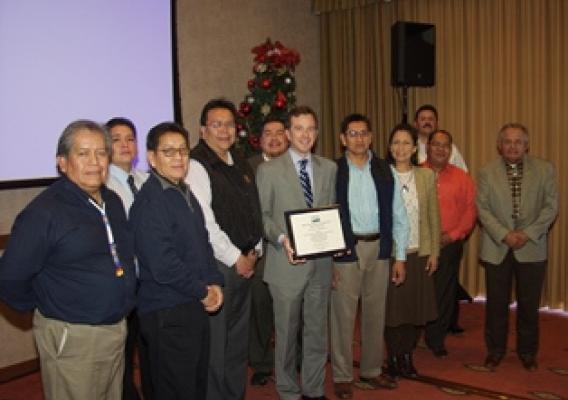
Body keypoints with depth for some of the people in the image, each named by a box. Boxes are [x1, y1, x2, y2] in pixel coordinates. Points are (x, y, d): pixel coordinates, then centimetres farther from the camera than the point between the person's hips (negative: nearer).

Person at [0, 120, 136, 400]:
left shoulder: (113, 201, 6)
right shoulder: (44, 211, -16)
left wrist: (121, 305, 13)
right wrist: (47, 309, 0)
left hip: (117, 331, 7)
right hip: (72, 338, -6)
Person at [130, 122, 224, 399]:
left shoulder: (185, 194, 10)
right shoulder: (149, 201, -18)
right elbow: (163, 266, -23)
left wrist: (214, 283, 0)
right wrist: (203, 291, -12)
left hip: (196, 307, 9)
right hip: (168, 314, -9)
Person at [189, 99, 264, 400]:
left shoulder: (241, 165, 14)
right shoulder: (196, 164, -11)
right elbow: (203, 222, -17)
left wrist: (255, 250, 7)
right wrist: (236, 258, -12)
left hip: (245, 264, 8)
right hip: (215, 264, -8)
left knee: (239, 339, 16)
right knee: (215, 342, 0)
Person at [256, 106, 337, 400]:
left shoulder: (329, 168, 10)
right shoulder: (268, 170, -3)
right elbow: (262, 215, -3)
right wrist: (282, 239, -19)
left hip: (321, 263, 4)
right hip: (287, 263, -3)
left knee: (317, 332, 13)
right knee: (287, 333, 9)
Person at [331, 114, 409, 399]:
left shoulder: (384, 171, 5)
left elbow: (398, 216, 7)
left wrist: (400, 256, 4)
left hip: (379, 247, 4)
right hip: (345, 249, -3)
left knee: (375, 313, 14)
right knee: (343, 315, 3)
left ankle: (371, 370, 30)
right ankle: (342, 376, 19)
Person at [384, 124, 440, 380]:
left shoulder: (426, 176, 5)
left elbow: (433, 216, 7)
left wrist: (434, 251, 4)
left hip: (418, 253, 3)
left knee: (414, 307, 8)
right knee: (391, 307, 5)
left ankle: (407, 357, 24)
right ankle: (394, 358, 21)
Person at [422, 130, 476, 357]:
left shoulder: (461, 177, 7)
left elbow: (471, 209, 3)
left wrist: (453, 235, -7)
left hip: (450, 244, 1)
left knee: (444, 294, 6)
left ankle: (436, 339, 22)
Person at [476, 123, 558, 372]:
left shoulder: (544, 170, 2)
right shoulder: (487, 172, 1)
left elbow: (551, 206, -2)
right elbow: (482, 209, -3)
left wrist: (528, 233, -13)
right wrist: (504, 235, -15)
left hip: (532, 249, 0)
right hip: (497, 249, 0)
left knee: (529, 305, 9)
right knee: (496, 304, 8)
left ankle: (527, 353, 26)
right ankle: (495, 351, 24)